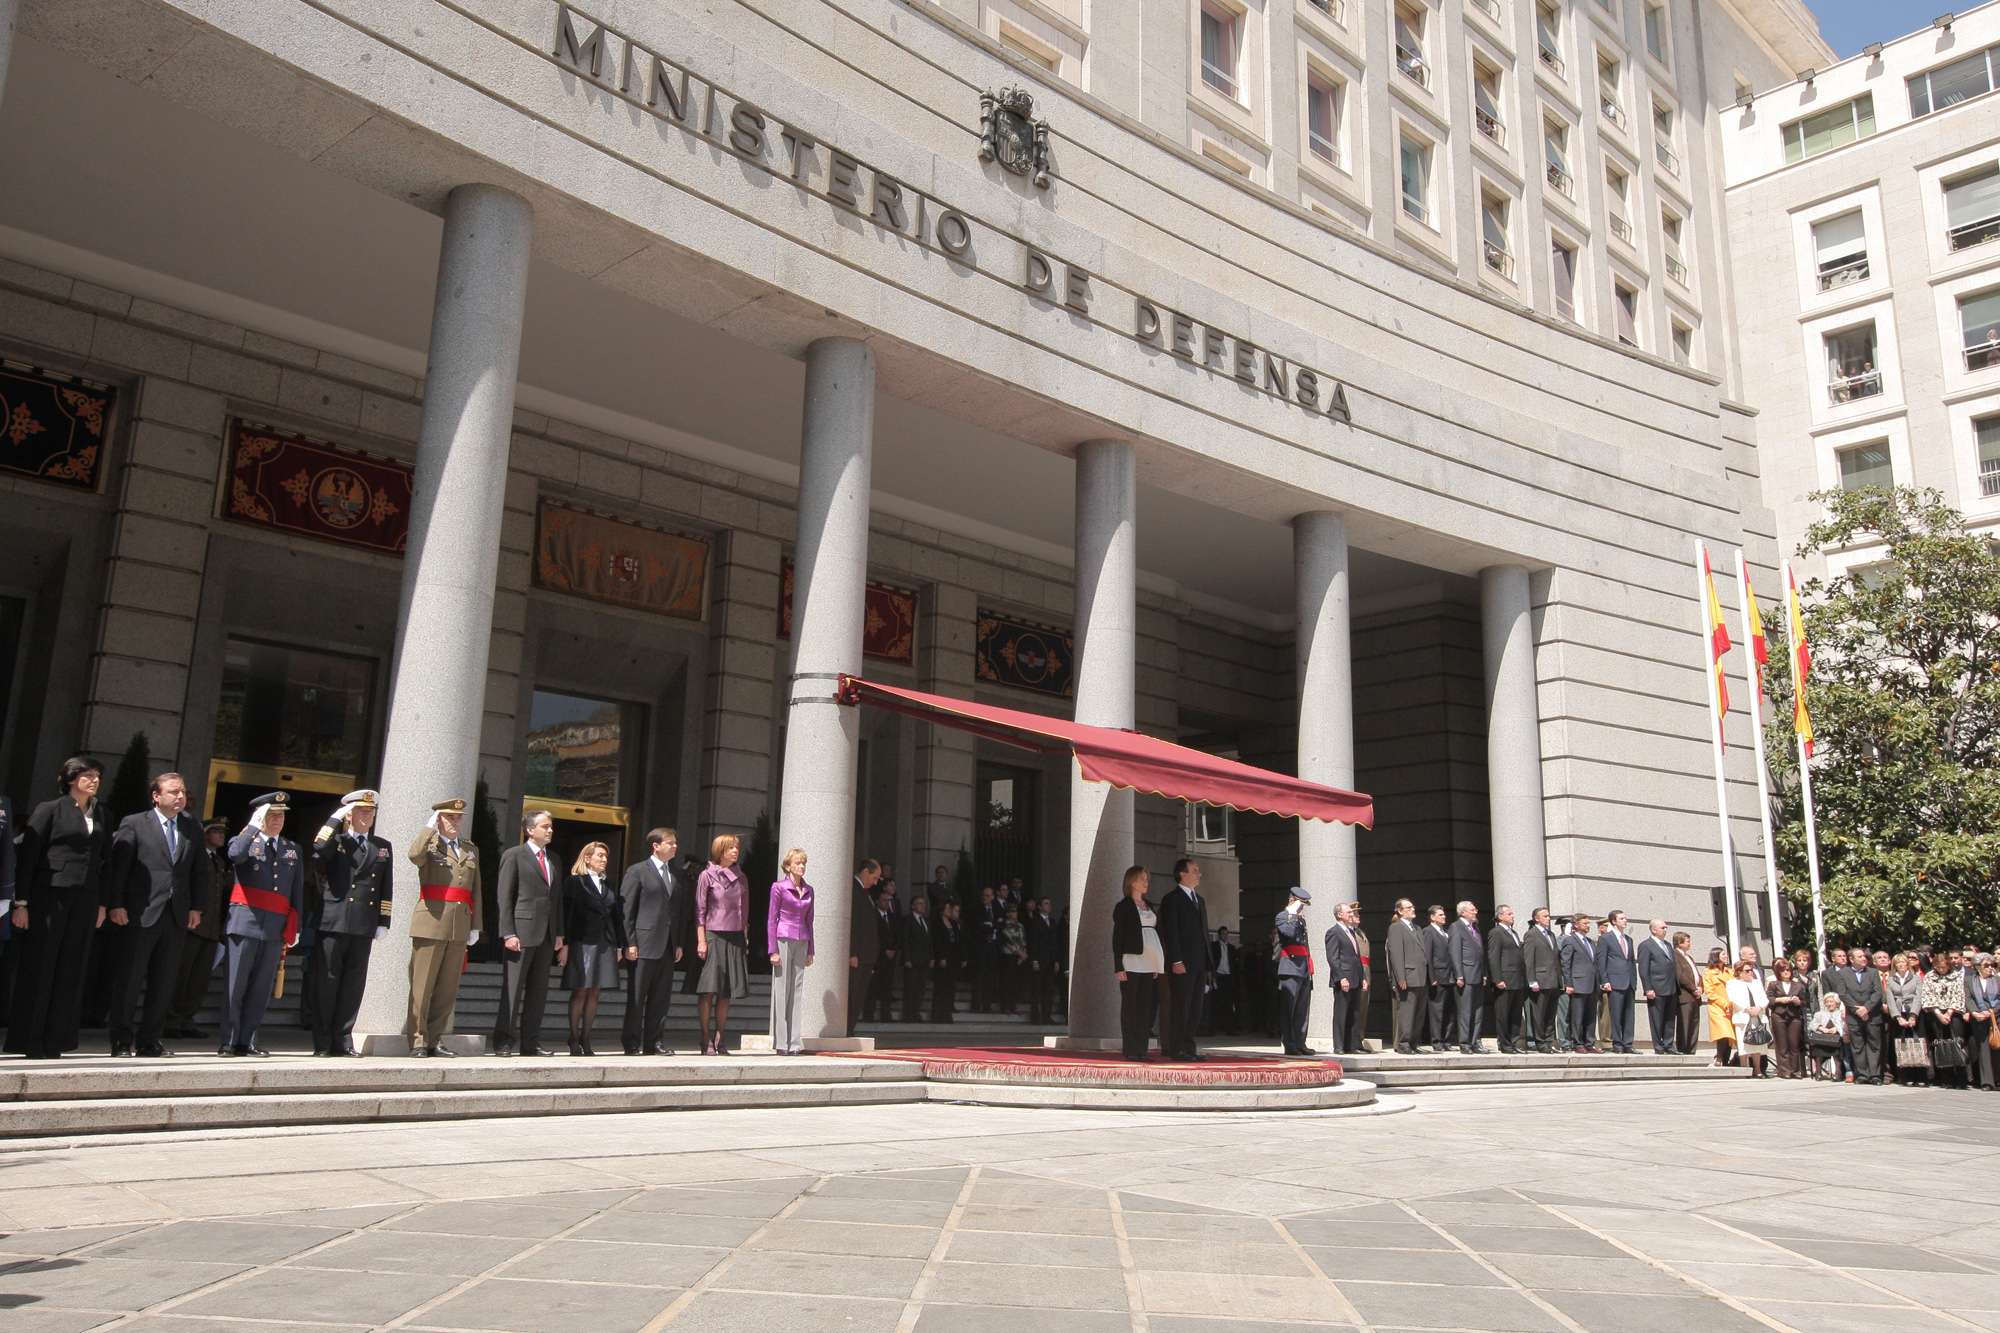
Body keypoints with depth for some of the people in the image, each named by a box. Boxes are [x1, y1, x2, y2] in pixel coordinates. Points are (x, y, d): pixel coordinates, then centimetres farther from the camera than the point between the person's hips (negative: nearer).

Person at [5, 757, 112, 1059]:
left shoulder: (101, 817, 14)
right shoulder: (50, 810, -1)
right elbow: (27, 856, -4)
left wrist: (102, 904, 9)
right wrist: (21, 902, -9)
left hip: (85, 899, 5)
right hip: (49, 895, -5)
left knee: (71, 970, 4)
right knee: (38, 967, -1)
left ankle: (54, 1042, 10)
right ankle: (27, 1041, 7)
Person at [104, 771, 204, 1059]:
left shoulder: (192, 828, 13)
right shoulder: (134, 824, 1)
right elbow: (117, 867, -3)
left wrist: (195, 907, 7)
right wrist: (116, 904, -10)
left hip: (177, 915, 4)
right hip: (141, 914, -4)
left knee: (164, 982, 7)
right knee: (128, 979, 0)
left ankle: (150, 1041, 15)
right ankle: (122, 1041, 10)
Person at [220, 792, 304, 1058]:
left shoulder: (293, 849, 17)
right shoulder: (246, 841, 8)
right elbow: (235, 855, -19)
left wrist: (292, 929, 8)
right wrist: (254, 826, -13)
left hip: (277, 926, 3)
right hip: (245, 921, -3)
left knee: (261, 986, 3)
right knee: (236, 984, -3)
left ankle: (248, 1041, 8)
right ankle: (229, 1042, 3)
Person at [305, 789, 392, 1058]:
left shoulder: (383, 847, 16)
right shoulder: (336, 842, 7)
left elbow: (387, 889, 14)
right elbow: (319, 847, -18)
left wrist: (383, 923, 8)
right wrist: (337, 816, -10)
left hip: (364, 927, 3)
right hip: (332, 924, -3)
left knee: (354, 985, 4)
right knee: (326, 983, -1)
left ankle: (342, 1040, 12)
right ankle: (323, 1043, 6)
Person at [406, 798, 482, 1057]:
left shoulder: (471, 849, 19)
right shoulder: (430, 844, 4)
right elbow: (414, 855, -22)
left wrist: (475, 926, 12)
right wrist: (430, 826, -11)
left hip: (460, 928, 5)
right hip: (430, 925, -5)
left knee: (448, 989, 6)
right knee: (421, 987, -3)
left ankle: (435, 1040, 14)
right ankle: (418, 1041, 4)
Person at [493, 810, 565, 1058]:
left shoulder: (553, 860, 19)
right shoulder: (514, 855, 1)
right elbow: (504, 897, -5)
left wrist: (559, 935, 10)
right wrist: (508, 933, -13)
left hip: (547, 935, 6)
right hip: (521, 931, -6)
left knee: (538, 991, 7)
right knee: (512, 990, -3)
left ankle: (530, 1042, 11)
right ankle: (503, 1042, 2)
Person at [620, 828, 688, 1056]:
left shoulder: (679, 875, 16)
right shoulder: (637, 872, 0)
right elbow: (626, 910, -4)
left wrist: (680, 943, 8)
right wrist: (629, 943, -10)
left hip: (668, 947, 5)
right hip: (643, 945, -5)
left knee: (661, 998, 6)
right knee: (636, 997, 0)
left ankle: (653, 1043, 13)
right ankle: (631, 1043, 8)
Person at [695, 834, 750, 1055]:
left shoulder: (740, 878, 12)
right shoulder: (707, 875, -2)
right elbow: (700, 910, -4)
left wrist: (744, 937, 9)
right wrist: (701, 940, -10)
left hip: (734, 937, 5)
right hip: (713, 935, -5)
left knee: (726, 991, 4)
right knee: (708, 989, -6)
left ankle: (720, 1039, 8)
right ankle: (706, 1039, -1)